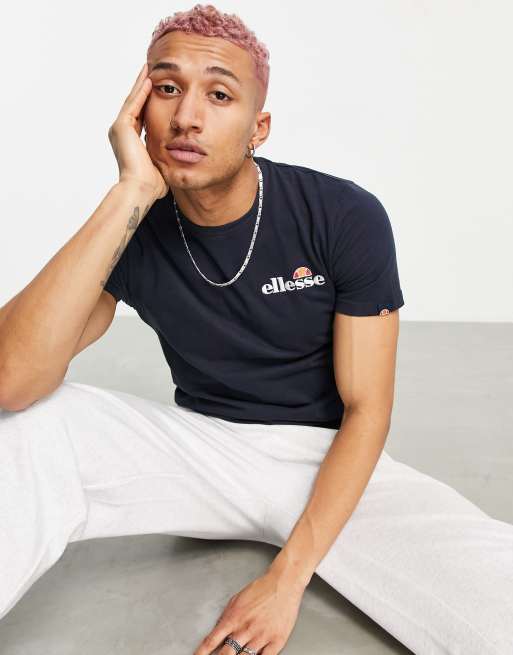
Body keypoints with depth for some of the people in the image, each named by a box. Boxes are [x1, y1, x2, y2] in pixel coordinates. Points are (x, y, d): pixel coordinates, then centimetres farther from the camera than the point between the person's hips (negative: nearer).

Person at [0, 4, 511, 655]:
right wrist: (131, 193, -29)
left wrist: (288, 576, -19)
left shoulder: (347, 217, -13)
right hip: (196, 444, 2)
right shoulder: (128, 231, -8)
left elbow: (366, 409, -10)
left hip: (325, 459, -1)